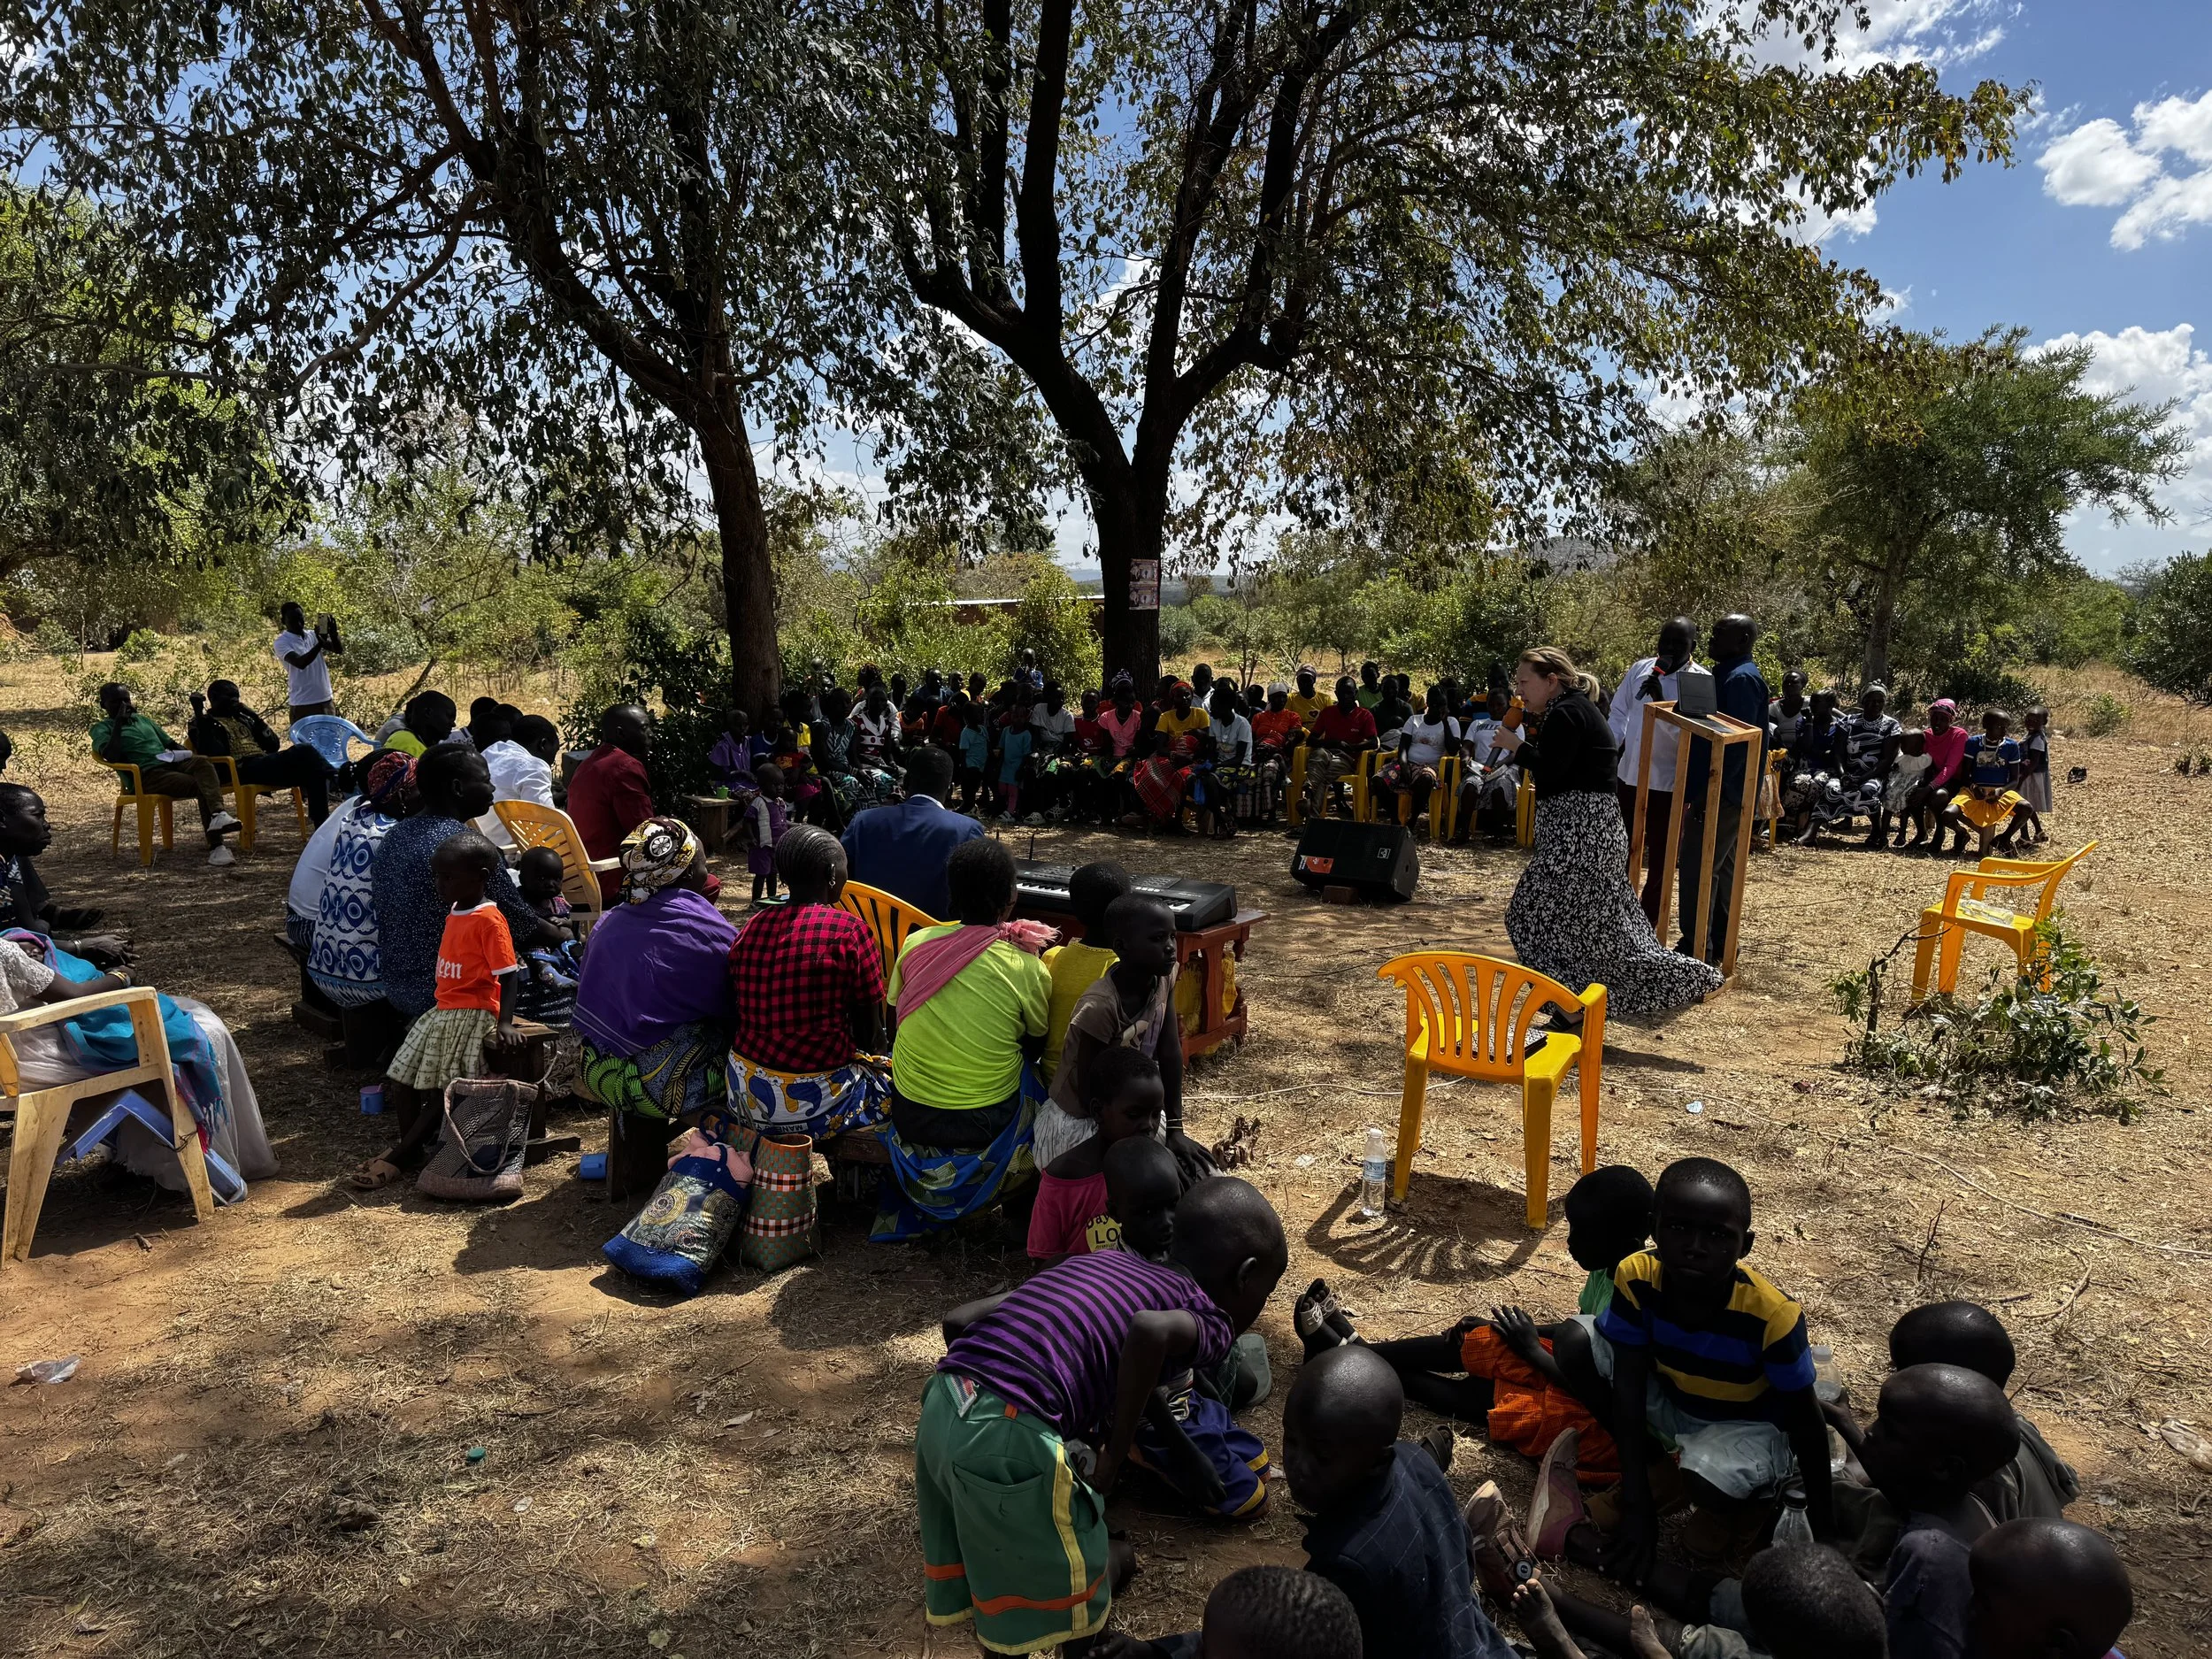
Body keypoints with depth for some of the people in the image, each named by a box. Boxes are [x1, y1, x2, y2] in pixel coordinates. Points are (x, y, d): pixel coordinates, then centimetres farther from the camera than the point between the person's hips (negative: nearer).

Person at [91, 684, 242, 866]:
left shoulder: (143, 720, 31)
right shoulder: (102, 728, 11)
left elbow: (171, 744, 30)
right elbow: (112, 756, -9)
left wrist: (191, 756, 11)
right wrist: (119, 722, -7)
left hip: (171, 763, 5)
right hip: (145, 776, -5)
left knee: (203, 763, -32)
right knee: (202, 786, -30)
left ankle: (218, 815, -54)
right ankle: (216, 846, -41)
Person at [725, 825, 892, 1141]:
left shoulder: (751, 928, 1)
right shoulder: (851, 931, -14)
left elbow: (740, 1011, 9)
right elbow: (869, 1033, -7)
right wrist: (871, 1056, 13)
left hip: (745, 1095, 6)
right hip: (816, 1106, -6)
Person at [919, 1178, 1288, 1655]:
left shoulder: (1106, 1263, 25)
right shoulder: (1208, 1324, 6)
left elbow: (958, 1321, 21)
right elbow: (1151, 1329, -20)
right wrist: (1114, 1456, -7)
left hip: (944, 1405, 7)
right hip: (1012, 1441, -7)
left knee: (997, 1584, 29)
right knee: (1075, 1602, 19)